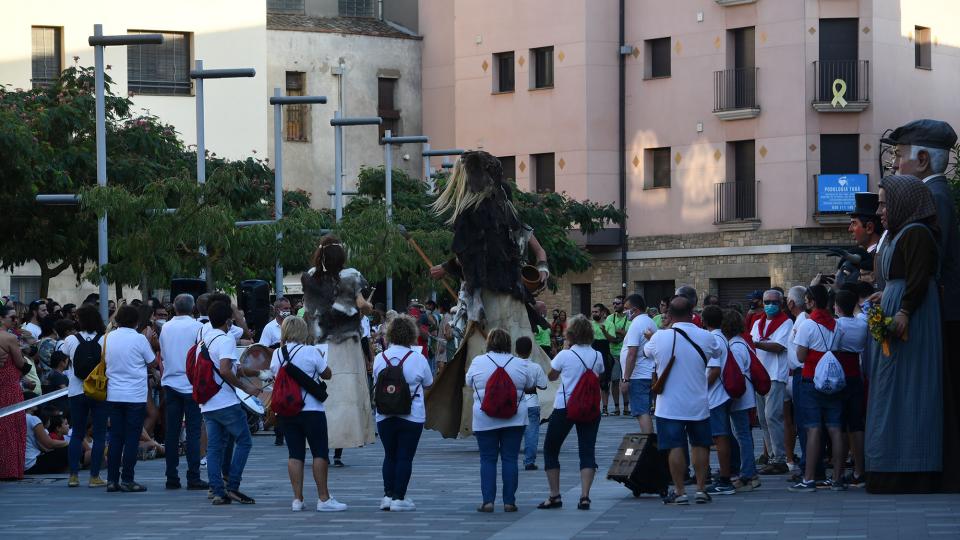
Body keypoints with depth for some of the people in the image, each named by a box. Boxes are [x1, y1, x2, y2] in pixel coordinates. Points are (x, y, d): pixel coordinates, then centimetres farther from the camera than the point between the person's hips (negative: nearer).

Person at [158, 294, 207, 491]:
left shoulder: (165, 328, 5)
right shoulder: (197, 327, -8)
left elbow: (162, 354, 14)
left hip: (170, 383, 4)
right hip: (191, 384, -4)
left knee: (172, 431, 7)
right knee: (193, 431, -2)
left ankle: (171, 477, 7)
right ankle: (193, 478, -6)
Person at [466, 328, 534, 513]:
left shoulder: (478, 362, -3)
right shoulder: (519, 364, -1)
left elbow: (469, 383, 11)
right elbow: (531, 384, 12)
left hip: (485, 419, -1)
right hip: (514, 419, 1)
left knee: (487, 459, 4)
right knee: (510, 459, 5)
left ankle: (488, 501, -1)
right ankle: (509, 501, 5)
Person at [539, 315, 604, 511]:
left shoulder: (565, 355, -10)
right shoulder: (597, 356, 0)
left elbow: (551, 376, 4)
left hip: (564, 408, -3)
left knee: (550, 449, 11)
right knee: (587, 451, 3)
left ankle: (554, 496, 9)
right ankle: (584, 496, -10)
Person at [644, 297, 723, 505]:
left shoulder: (660, 338, -11)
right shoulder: (706, 337, -8)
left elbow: (646, 352, 12)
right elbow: (717, 354, 14)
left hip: (669, 405, -2)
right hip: (698, 404, 2)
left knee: (675, 447, 1)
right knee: (700, 445, 13)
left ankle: (679, 492, 2)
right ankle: (701, 489, 15)